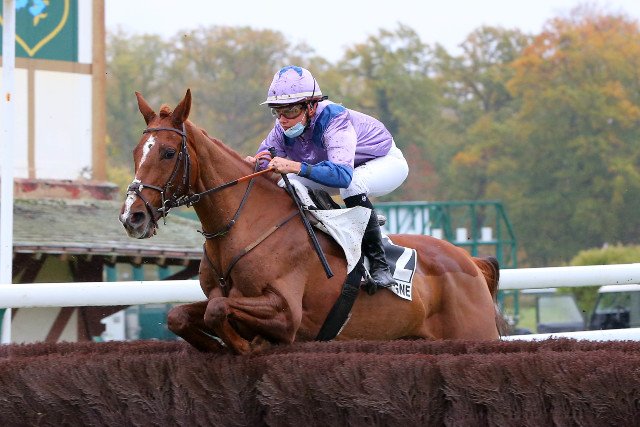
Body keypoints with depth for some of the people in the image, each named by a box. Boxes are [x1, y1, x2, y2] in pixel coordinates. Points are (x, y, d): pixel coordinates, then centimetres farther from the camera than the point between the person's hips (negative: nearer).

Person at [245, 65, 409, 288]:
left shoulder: (334, 120, -38)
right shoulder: (284, 128, -18)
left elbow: (343, 174, -51)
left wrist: (297, 167, -64)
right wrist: (254, 164, -34)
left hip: (387, 163, -8)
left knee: (352, 185, -40)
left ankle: (378, 262, -29)